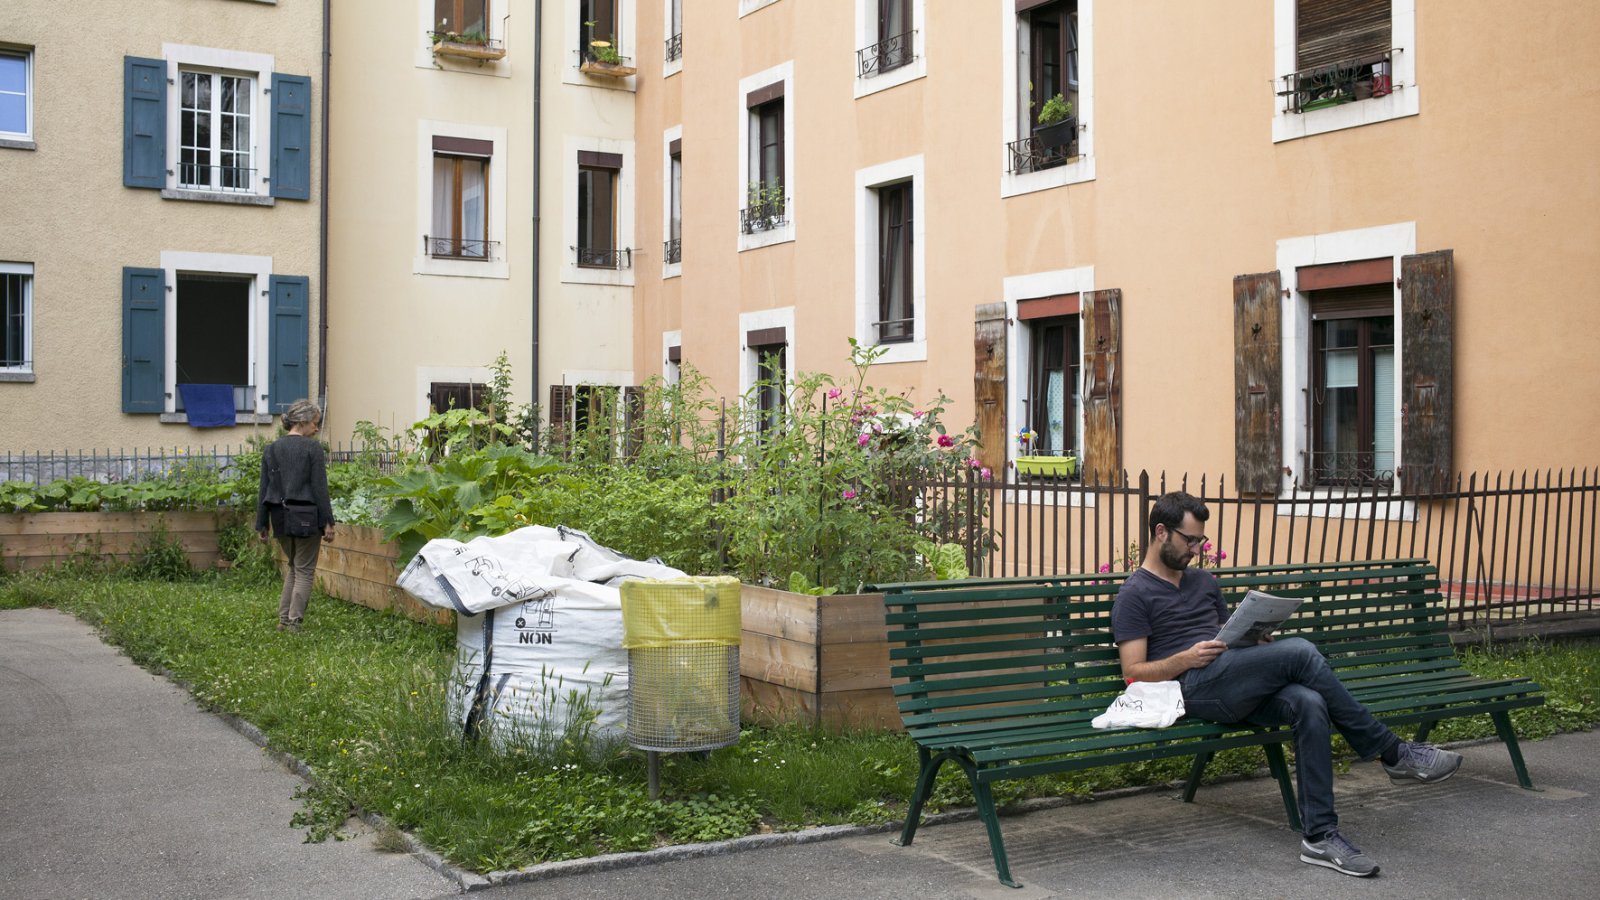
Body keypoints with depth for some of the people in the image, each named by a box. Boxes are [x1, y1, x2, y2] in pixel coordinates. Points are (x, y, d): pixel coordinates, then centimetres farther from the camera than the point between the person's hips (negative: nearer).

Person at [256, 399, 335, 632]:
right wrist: (327, 522, -9)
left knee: (294, 566, 21)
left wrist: (261, 524, 13)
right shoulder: (312, 448, -8)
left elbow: (264, 490, 9)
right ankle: (294, 622, 0)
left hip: (279, 517, 5)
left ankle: (284, 619, 16)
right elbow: (320, 488, -11)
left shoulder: (271, 449, 8)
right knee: (304, 570, 5)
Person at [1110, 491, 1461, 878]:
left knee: (1309, 704, -26)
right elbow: (1133, 672, -3)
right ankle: (1393, 752, -14)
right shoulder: (1135, 595, 3)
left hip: (1238, 689, 7)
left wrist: (1256, 641, 5)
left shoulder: (1203, 581, 25)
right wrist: (1184, 659, -19)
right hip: (1194, 688, -7)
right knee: (1300, 652, -25)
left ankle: (1318, 835, -24)